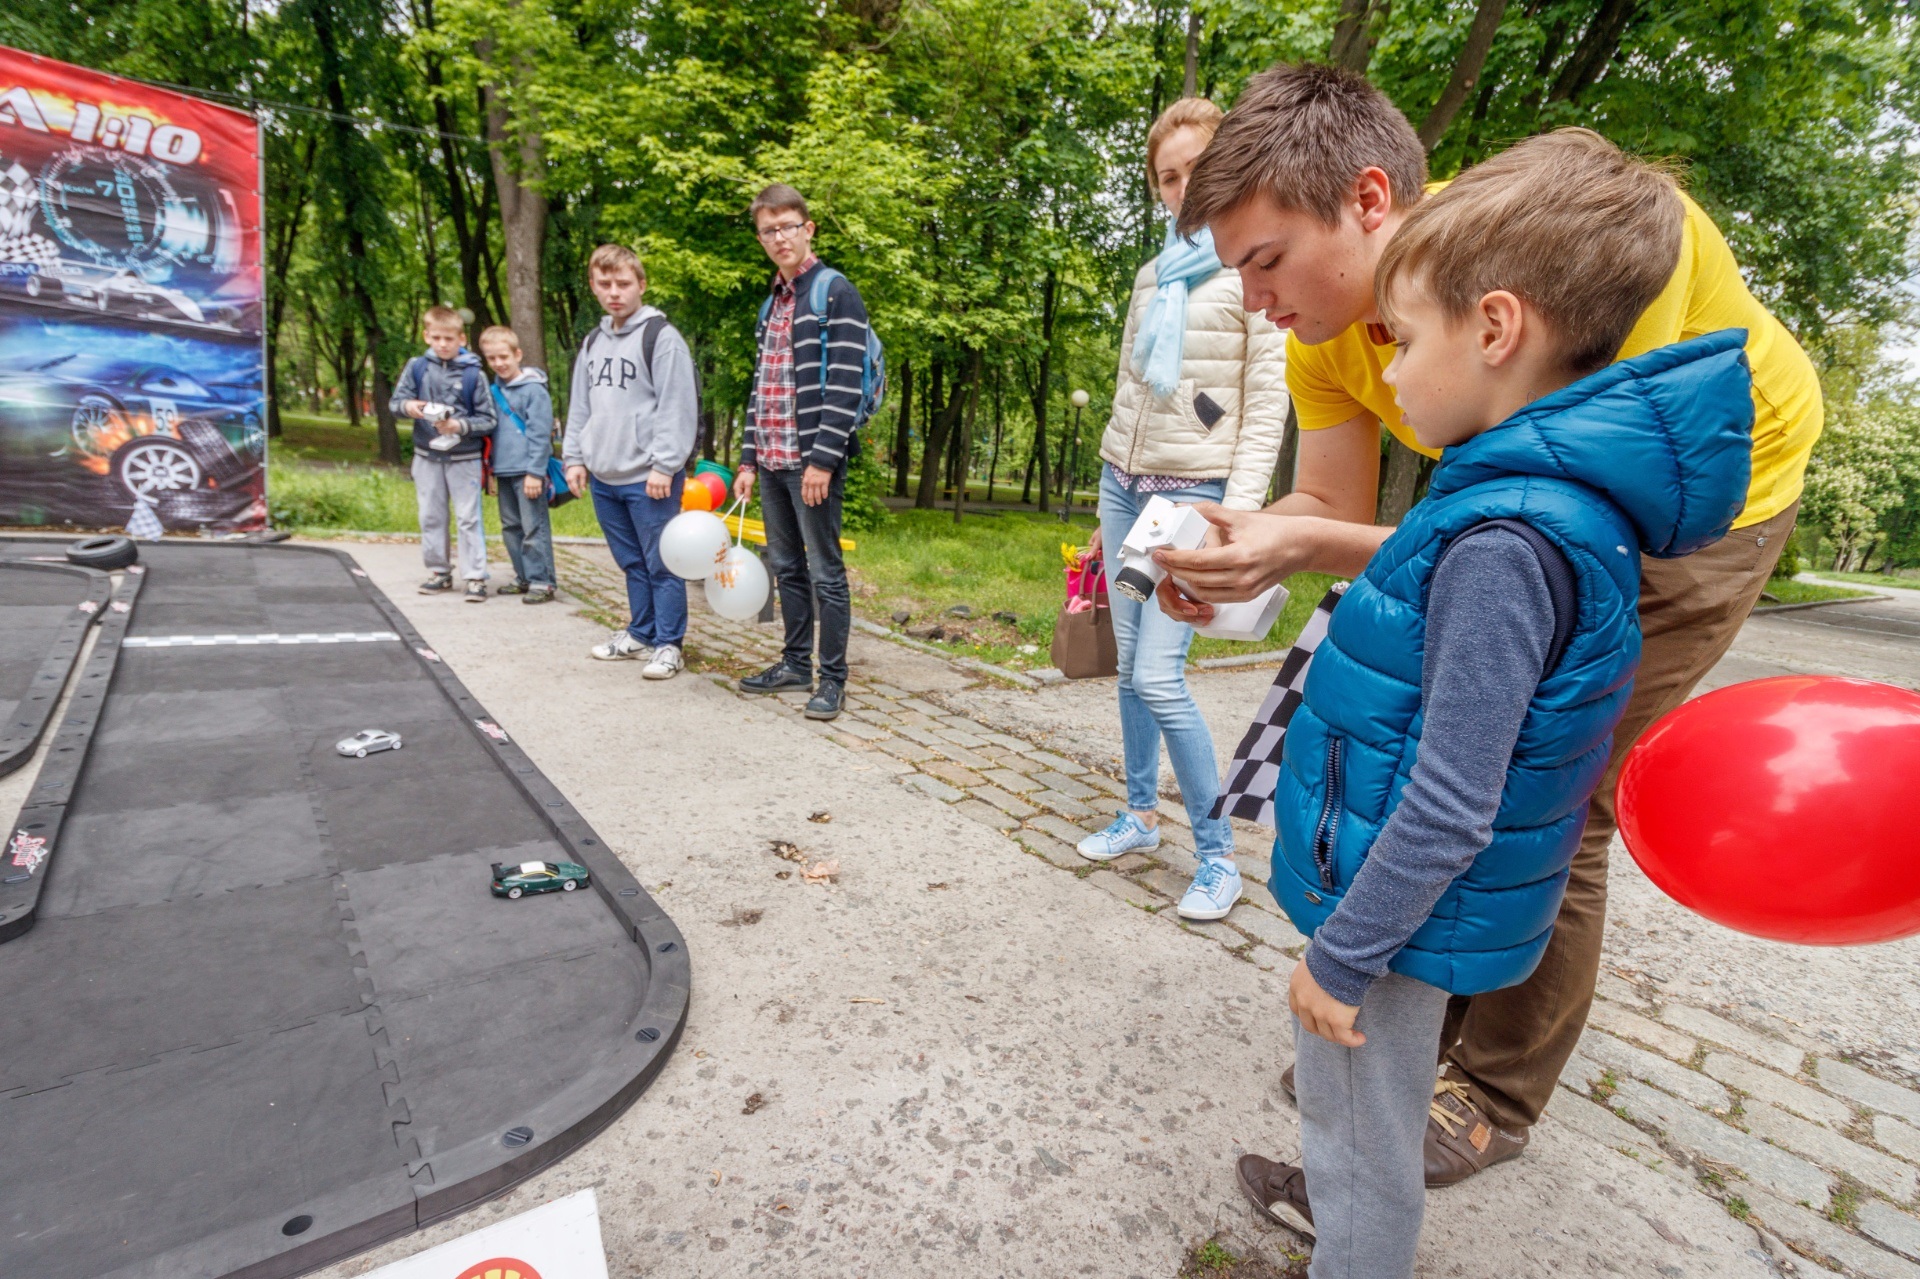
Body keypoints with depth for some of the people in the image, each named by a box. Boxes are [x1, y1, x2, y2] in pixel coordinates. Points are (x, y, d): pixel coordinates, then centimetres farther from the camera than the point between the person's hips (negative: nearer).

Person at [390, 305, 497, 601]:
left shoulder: (473, 374, -7)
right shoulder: (416, 367, 1)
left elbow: (487, 420, -7)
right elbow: (395, 401, 4)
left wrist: (460, 426, -22)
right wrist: (407, 406, -18)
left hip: (465, 458, -4)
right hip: (427, 456, 4)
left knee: (468, 518, -2)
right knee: (431, 516, 11)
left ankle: (476, 576, 2)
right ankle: (439, 571, 24)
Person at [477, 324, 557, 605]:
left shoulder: (534, 389, -9)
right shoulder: (495, 390, 13)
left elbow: (540, 434, -13)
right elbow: (491, 431, 18)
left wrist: (535, 471, -17)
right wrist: (491, 469, 16)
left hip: (527, 472, -8)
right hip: (503, 471, 8)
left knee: (534, 529, -5)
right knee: (511, 528, 13)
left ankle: (542, 582, 1)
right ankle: (523, 578, 22)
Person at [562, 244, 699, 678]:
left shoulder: (662, 337, -7)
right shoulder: (592, 342, 16)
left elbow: (678, 407, -13)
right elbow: (579, 406, 20)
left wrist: (664, 465, -17)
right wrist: (574, 457, 12)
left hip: (648, 478, -7)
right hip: (603, 478, 7)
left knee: (661, 564, -2)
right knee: (631, 562, 15)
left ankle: (668, 644, 7)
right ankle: (640, 634, 26)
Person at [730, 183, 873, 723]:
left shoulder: (835, 292, -5)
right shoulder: (772, 303, 18)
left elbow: (844, 385, -14)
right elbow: (761, 385, 19)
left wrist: (823, 459, -20)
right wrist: (749, 458, 14)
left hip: (813, 459, -8)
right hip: (771, 460, 8)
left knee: (824, 570, -2)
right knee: (785, 565, 13)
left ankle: (832, 678, 8)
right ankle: (796, 662, 26)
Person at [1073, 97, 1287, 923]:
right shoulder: (1153, 273, 15)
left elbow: (1268, 405, -8)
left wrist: (1239, 512, -18)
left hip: (1193, 494, -6)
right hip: (1124, 484, 6)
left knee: (1159, 676, -13)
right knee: (1129, 664, 9)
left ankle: (1218, 857, 3)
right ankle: (1140, 813, 25)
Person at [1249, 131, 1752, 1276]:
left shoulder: (1505, 541, -29)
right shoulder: (1568, 503, 2)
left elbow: (1451, 805, -27)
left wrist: (1342, 954, -17)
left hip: (1404, 914, -9)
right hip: (1402, 897, 10)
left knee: (1365, 1134, 15)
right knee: (1357, 1108, 32)